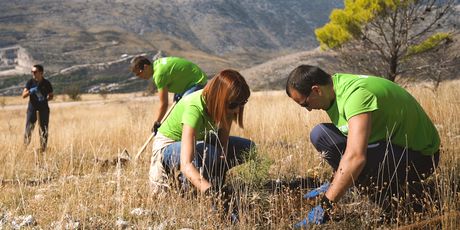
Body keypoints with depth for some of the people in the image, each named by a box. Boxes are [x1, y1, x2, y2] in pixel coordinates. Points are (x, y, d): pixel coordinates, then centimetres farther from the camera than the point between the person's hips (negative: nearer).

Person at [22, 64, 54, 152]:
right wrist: (30, 91, -25)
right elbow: (23, 95, -6)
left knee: (44, 128, 5)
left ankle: (43, 148, 15)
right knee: (29, 127, -8)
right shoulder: (30, 82, -2)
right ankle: (25, 146, 0)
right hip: (32, 106, 0)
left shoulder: (46, 83, -2)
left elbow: (51, 96, 8)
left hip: (44, 107, 0)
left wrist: (45, 99, -13)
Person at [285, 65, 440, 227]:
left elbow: (356, 157, -42)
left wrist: (325, 207, -38)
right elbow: (339, 141, 12)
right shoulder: (333, 85, -3)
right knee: (320, 135, -3)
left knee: (353, 161, -35)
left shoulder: (356, 93, -31)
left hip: (420, 154, -8)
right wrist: (334, 186, 16)